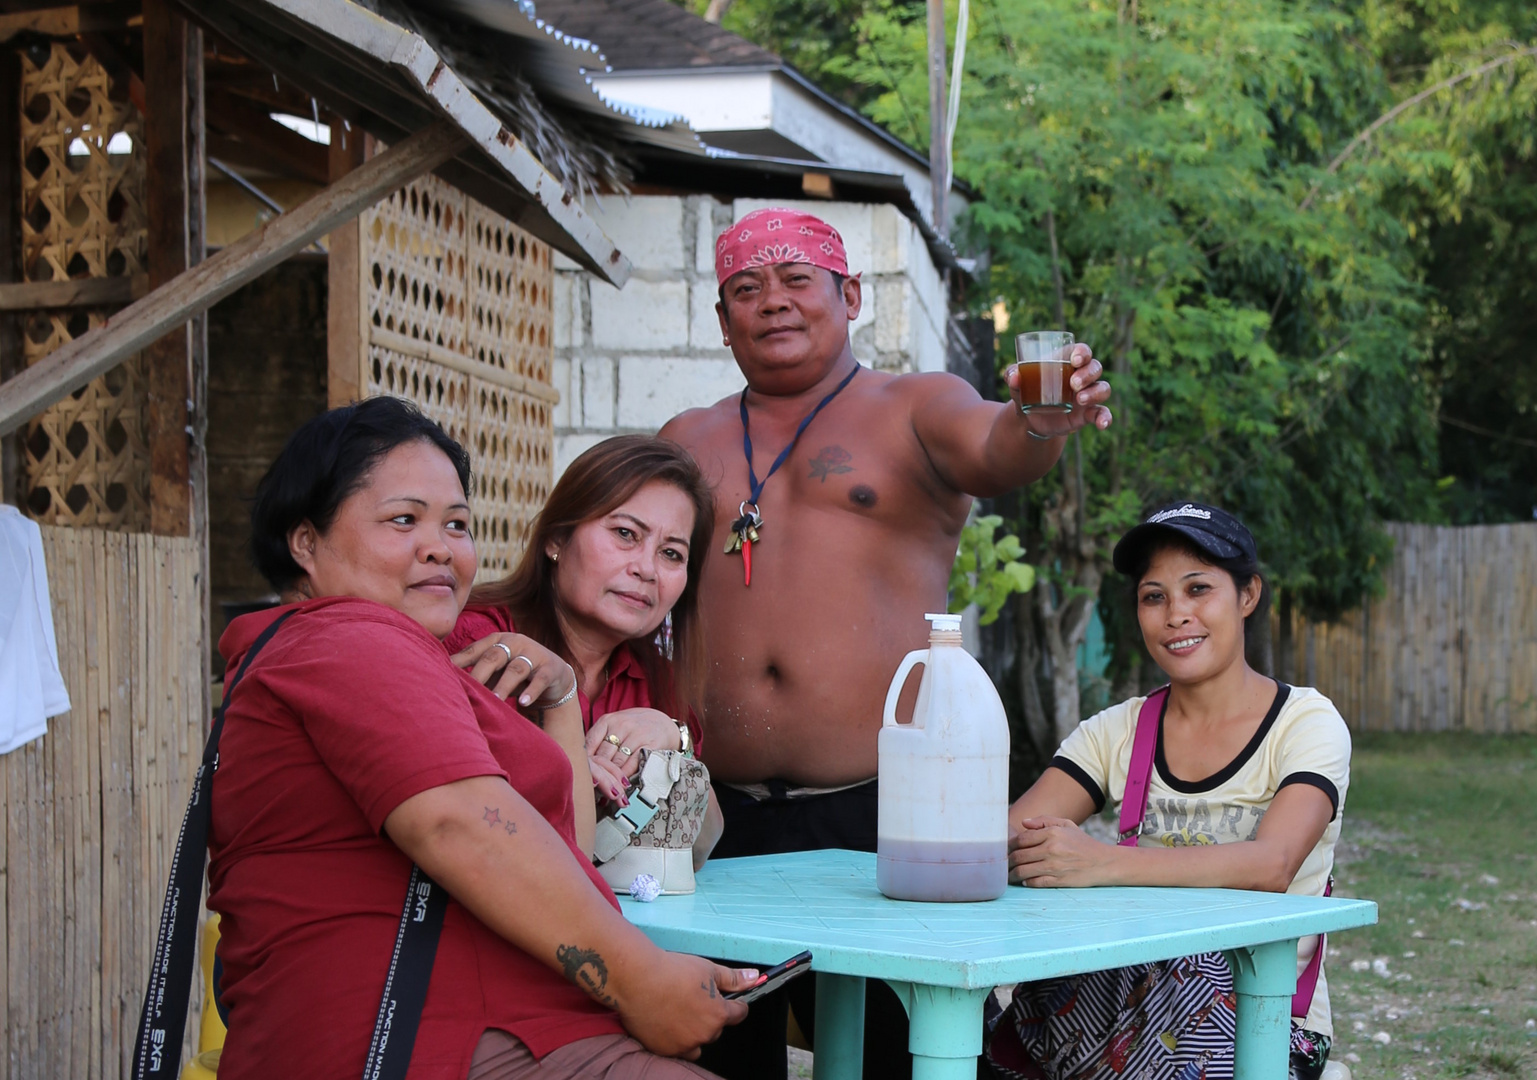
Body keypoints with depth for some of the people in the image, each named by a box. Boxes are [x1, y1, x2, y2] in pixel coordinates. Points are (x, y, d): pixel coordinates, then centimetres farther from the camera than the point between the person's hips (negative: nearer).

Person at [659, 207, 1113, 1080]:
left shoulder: (917, 409, 8)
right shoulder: (687, 443, 18)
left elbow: (994, 454, -13)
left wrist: (1040, 423, -37)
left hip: (882, 811, -3)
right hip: (725, 819, 3)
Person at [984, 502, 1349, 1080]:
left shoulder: (1306, 723, -4)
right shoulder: (1115, 733, 9)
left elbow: (1272, 865, -23)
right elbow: (1004, 836, -4)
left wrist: (1103, 863, -36)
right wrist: (1035, 846, -30)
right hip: (1143, 988, 3)